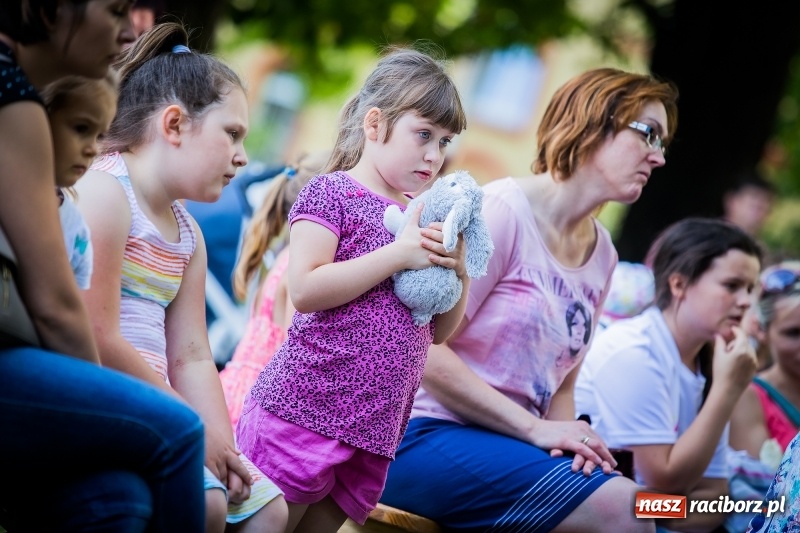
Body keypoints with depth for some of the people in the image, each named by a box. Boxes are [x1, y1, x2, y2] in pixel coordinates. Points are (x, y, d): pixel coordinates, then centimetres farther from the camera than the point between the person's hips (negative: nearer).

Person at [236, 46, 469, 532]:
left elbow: (439, 332, 21)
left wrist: (457, 270, 2)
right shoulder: (333, 193, -3)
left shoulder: (422, 219, 18)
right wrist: (398, 256, -17)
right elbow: (305, 290, -16)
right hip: (308, 410, -7)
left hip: (374, 433, 7)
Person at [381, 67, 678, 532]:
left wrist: (568, 436, -6)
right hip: (424, 437, -7)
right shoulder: (503, 210, -11)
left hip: (504, 442, 7)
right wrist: (535, 429, -18)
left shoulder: (602, 254, 12)